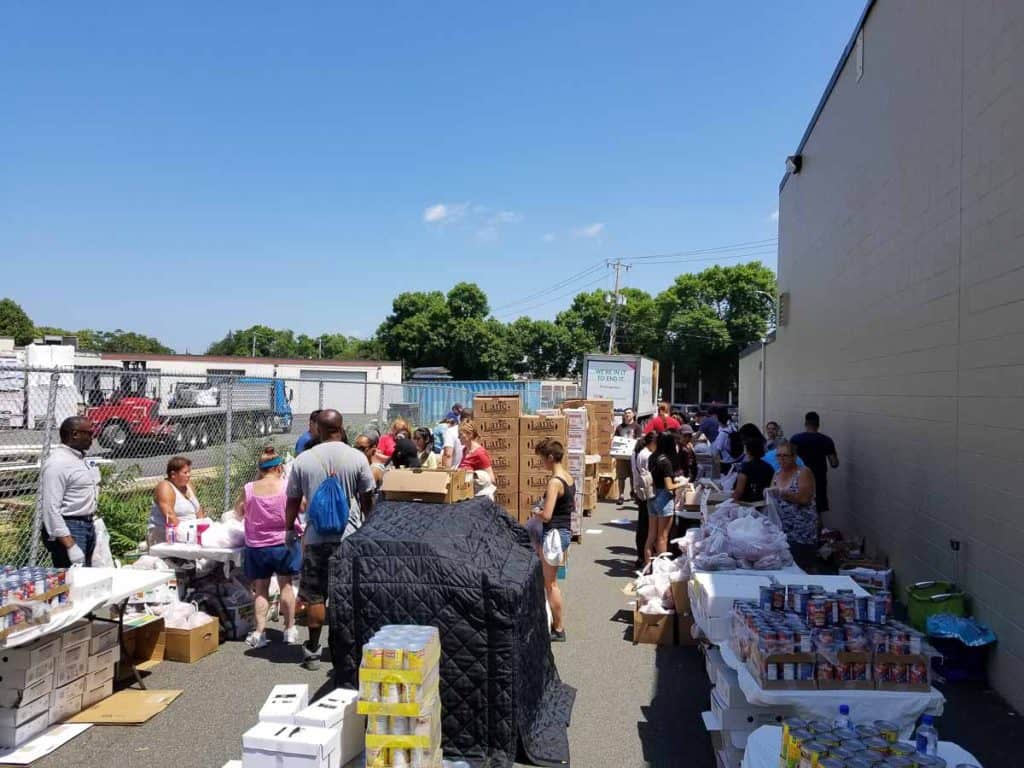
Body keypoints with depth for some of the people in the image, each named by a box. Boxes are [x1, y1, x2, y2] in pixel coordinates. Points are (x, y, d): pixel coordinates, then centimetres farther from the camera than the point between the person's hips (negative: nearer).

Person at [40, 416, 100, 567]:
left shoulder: (79, 457, 12)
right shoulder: (57, 463, -18)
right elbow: (51, 509, -23)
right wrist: (71, 546, -26)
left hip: (88, 525, 10)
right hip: (68, 528, -9)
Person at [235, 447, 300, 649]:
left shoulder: (249, 489, -8)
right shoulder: (287, 486, -12)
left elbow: (239, 512, 8)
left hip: (256, 546, 1)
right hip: (283, 543, -1)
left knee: (260, 589, 11)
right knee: (286, 585, 12)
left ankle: (259, 632, 9)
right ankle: (290, 629, 19)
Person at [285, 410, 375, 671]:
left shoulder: (302, 460, -3)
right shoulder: (357, 458, -6)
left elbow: (293, 501, 4)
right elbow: (367, 499, 2)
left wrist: (289, 528, 19)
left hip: (316, 536, 1)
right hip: (350, 535, 0)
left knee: (315, 596, 10)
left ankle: (312, 651, 17)